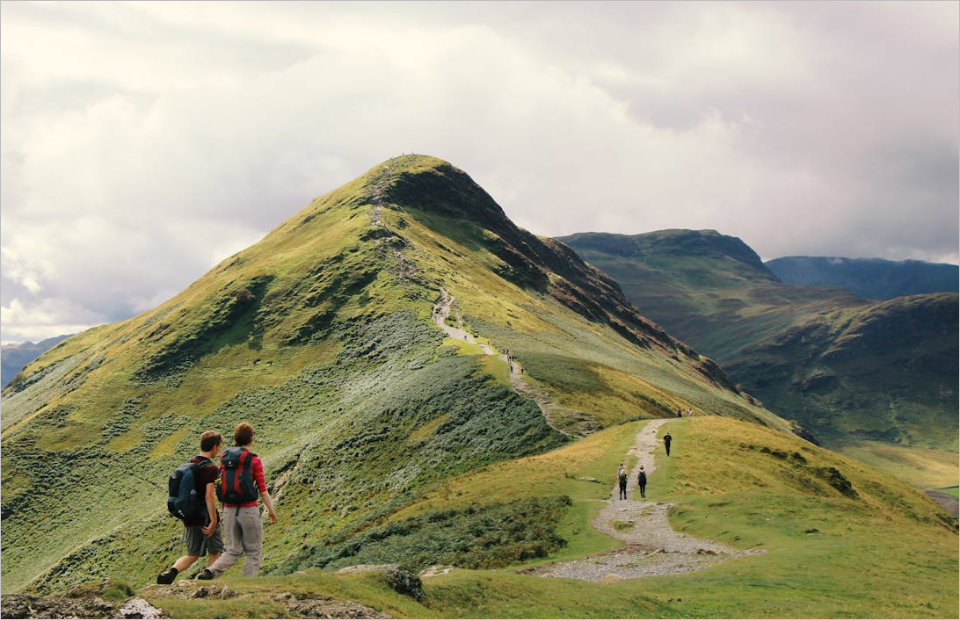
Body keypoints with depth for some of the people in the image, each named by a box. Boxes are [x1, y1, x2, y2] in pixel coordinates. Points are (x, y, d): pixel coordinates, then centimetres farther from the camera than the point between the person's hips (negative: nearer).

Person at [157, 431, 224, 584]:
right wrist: (213, 521, -21)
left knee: (192, 555, 13)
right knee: (214, 553, 11)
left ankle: (171, 572, -11)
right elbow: (209, 495, -24)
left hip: (190, 518, 7)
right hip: (206, 518, -7)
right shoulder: (211, 469, -16)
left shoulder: (189, 464, 9)